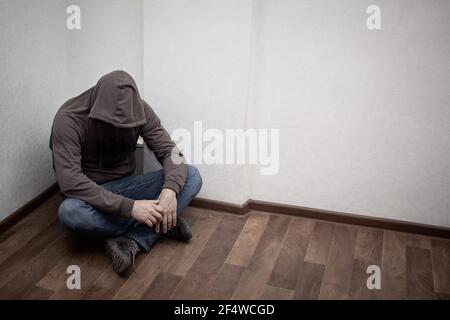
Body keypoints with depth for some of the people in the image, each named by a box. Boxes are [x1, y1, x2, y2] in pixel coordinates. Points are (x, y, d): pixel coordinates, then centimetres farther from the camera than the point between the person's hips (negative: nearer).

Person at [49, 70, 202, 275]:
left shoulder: (139, 110, -11)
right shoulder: (68, 120, -23)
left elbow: (169, 151, -11)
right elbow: (71, 182, -31)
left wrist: (170, 189, -33)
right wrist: (130, 207, -37)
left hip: (125, 188, 3)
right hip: (91, 196, -3)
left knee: (192, 176, -16)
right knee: (69, 212, -39)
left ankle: (131, 242, -29)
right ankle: (163, 224, -20)